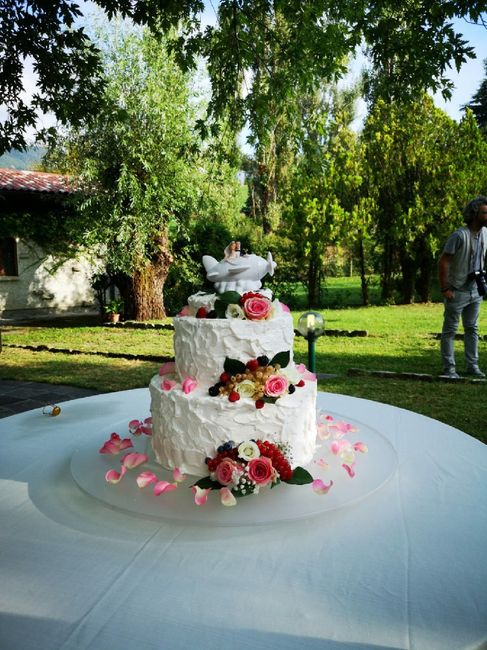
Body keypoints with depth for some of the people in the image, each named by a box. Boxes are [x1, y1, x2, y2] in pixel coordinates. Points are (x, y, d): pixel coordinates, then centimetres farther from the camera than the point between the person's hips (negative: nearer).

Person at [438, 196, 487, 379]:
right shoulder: (460, 236, -20)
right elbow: (443, 262, -20)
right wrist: (445, 289, -20)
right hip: (458, 292, -7)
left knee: (472, 329, 15)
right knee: (450, 330, 3)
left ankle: (472, 366, 26)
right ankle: (448, 368, 10)